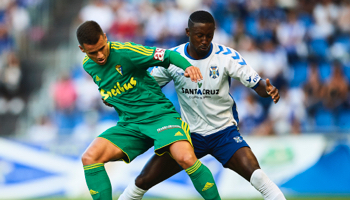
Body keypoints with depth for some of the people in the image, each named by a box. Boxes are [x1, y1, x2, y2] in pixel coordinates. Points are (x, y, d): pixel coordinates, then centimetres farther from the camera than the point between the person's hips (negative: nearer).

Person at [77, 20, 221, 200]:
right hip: (129, 125, 5)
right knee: (89, 158, -17)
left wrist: (187, 66, -32)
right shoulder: (88, 66, 5)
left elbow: (168, 55, -15)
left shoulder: (125, 52, -14)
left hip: (160, 115, -5)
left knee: (186, 158, -30)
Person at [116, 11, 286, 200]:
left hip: (224, 132, -2)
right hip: (190, 133, 2)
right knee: (143, 181, -2)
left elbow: (257, 84, -16)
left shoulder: (227, 56, -13)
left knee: (256, 175, -26)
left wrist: (268, 90, -40)